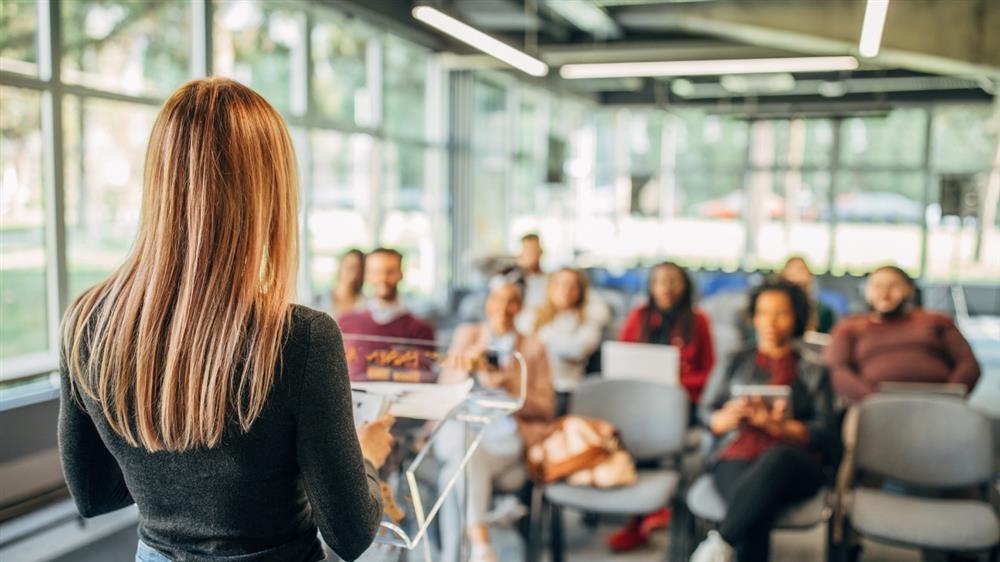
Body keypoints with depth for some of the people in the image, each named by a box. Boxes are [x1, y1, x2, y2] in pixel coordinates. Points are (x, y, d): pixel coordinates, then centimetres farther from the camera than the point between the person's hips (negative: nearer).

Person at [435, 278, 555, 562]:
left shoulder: (533, 347, 11)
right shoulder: (466, 334, 15)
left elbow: (545, 408, 7)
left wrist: (510, 386, -10)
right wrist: (468, 366, -11)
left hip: (507, 437, -1)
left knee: (455, 475, -31)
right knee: (468, 453, -37)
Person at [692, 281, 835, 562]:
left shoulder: (814, 371, 20)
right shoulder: (736, 363, 23)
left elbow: (824, 434, 9)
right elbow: (707, 414, 17)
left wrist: (776, 425, -10)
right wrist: (732, 415, -7)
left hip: (794, 464, 0)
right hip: (738, 457, 1)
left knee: (777, 457, -40)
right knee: (757, 510, -36)